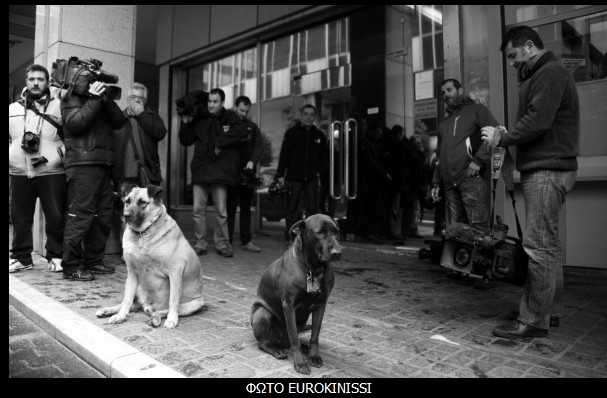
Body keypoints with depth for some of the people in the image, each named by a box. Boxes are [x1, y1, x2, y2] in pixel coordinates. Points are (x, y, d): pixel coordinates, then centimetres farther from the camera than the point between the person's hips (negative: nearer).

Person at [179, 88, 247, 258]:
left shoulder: (230, 117, 4)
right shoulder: (199, 119, 12)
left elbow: (241, 132, -15)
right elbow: (186, 141, 15)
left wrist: (220, 142, -14)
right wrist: (185, 124, 1)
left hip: (220, 170, -2)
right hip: (200, 169, 3)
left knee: (221, 211, 3)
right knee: (198, 210, 2)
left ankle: (222, 244, 14)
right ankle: (200, 244, 12)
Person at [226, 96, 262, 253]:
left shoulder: (252, 127, 13)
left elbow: (258, 146, 0)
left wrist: (252, 161, -18)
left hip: (247, 173, 3)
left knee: (246, 208, 7)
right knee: (230, 207, -1)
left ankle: (246, 241, 13)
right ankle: (227, 241, 5)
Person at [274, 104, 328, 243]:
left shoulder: (319, 135, 12)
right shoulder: (291, 133, 4)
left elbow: (325, 156, 19)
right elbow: (283, 155, 0)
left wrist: (318, 171, 6)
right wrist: (280, 175, -6)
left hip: (312, 179, 3)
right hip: (293, 178, -2)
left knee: (312, 208, 3)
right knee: (294, 210, -2)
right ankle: (291, 238, 4)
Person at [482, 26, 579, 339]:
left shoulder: (549, 73, -7)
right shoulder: (541, 75, 24)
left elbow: (538, 121, -20)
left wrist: (501, 138, -8)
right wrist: (503, 139, 4)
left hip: (546, 170, -11)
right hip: (542, 169, 11)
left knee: (539, 245, -9)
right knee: (548, 245, 13)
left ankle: (534, 321, -4)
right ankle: (551, 310, 22)